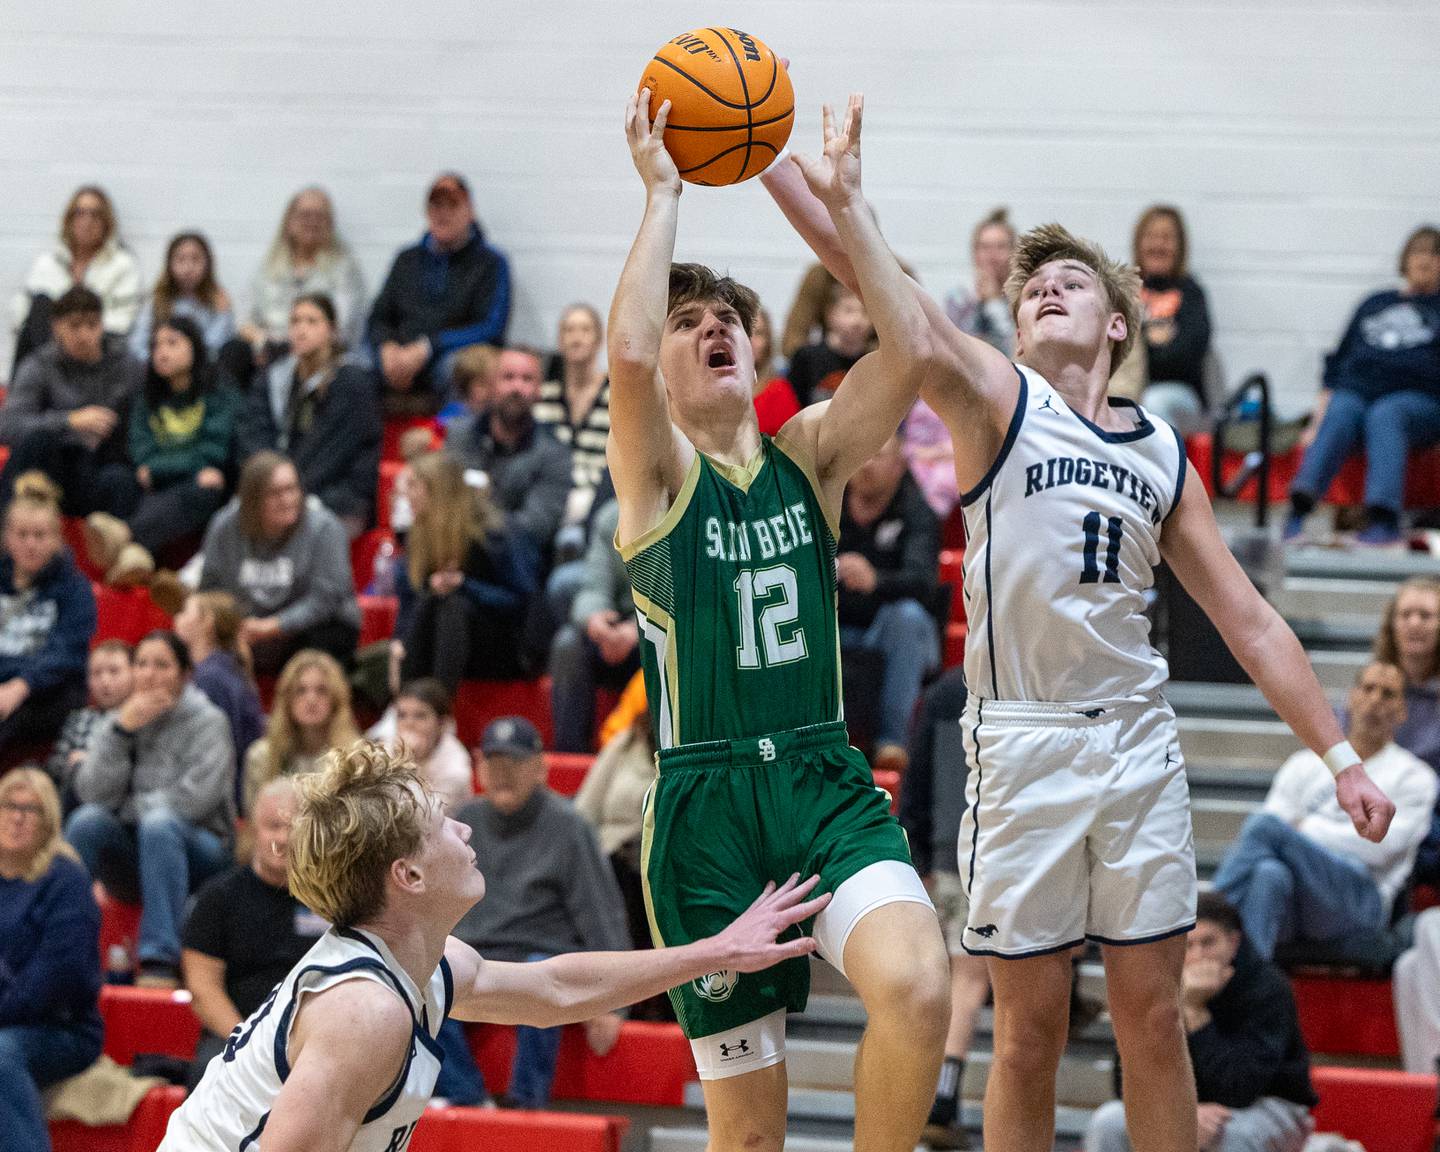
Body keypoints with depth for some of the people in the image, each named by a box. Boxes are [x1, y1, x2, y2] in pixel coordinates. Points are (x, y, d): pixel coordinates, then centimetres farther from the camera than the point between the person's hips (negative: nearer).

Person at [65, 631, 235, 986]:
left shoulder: (208, 723, -2)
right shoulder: (119, 722, 9)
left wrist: (132, 806, -3)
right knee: (87, 821, -26)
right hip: (131, 856, 3)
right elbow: (92, 794, -5)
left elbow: (194, 800, -14)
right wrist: (121, 730, -13)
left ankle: (161, 960, -43)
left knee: (158, 824, -36)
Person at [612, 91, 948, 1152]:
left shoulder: (808, 453, 12)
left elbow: (913, 353, -4)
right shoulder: (655, 467, 3)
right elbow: (626, 355, -19)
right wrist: (663, 195, -12)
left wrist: (847, 204, -3)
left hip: (826, 781, 2)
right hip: (706, 799, -2)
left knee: (917, 985, -28)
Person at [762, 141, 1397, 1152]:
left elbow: (1249, 621, 14)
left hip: (1139, 741, 3)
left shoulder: (1164, 454, 13)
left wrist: (1341, 756, 8)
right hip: (1023, 745, -3)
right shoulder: (997, 399, 1)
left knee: (1153, 1014, 5)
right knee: (1032, 1026, 0)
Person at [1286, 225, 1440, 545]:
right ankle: (1299, 510, -57)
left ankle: (1383, 519, -58)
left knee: (1384, 416, -36)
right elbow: (1338, 364, 24)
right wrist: (1317, 418, 9)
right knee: (1339, 414, -32)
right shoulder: (1374, 305, 30)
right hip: (1356, 391, 2)